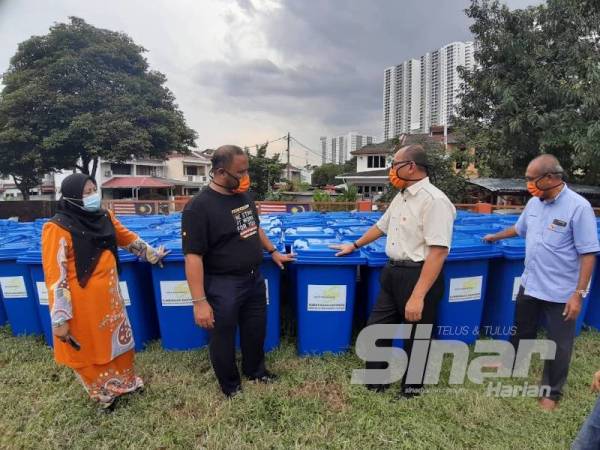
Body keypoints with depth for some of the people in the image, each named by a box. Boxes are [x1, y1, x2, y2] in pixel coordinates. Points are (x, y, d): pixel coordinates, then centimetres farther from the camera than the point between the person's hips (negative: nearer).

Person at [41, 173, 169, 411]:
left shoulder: (104, 216, 1)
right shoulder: (58, 228, -18)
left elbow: (128, 238, 17)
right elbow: (54, 275, -19)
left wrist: (152, 254, 25)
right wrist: (60, 319, -19)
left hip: (109, 294, 6)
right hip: (83, 301, -6)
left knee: (119, 340, 21)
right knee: (88, 350, 15)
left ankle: (124, 381, 44)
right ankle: (104, 393, 37)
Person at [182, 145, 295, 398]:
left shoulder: (244, 196, 2)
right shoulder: (199, 207, -21)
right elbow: (193, 256, -23)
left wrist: (273, 251, 19)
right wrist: (199, 301, -24)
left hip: (254, 279, 7)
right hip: (223, 286, -7)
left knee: (256, 331, 23)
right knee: (223, 338, 14)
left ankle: (255, 370, 48)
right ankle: (231, 386, 38)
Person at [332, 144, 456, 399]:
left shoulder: (434, 200, -19)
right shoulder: (401, 197, 10)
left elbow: (438, 252, -25)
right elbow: (381, 226, 25)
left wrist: (418, 295, -28)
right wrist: (355, 246, 31)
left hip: (419, 276, -9)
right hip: (392, 273, 9)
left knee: (415, 339, 11)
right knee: (375, 329, 17)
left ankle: (411, 391, 35)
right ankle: (375, 383, 38)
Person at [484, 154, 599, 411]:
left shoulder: (578, 207, -19)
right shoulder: (534, 202, 1)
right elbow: (519, 229, 21)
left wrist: (579, 294, -21)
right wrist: (496, 237, 34)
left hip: (560, 293, -6)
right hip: (529, 284, 6)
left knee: (558, 344, 12)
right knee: (522, 331, 24)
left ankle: (552, 392, 30)